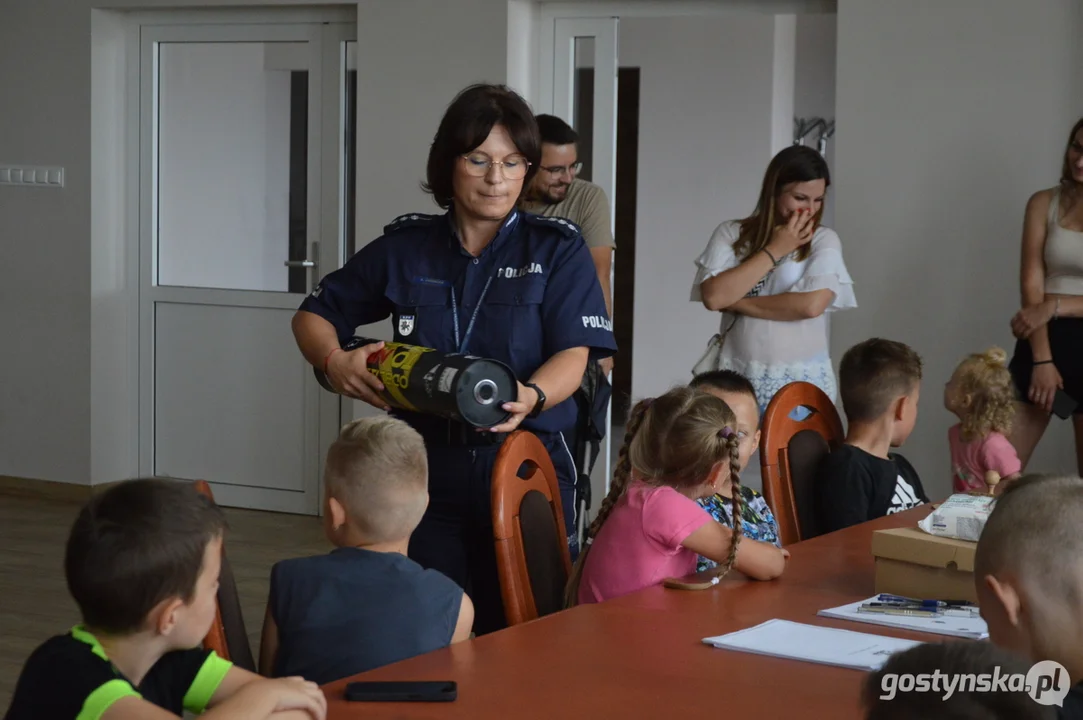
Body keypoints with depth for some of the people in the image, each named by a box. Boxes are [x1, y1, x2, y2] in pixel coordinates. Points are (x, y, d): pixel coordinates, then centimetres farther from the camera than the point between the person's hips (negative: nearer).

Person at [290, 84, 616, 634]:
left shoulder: (558, 249, 3)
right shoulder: (404, 247, 9)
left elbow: (574, 353, -8)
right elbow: (315, 314, 16)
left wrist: (531, 397, -30)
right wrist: (334, 361, -6)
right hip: (426, 462, 2)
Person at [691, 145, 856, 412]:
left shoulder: (823, 240, 1)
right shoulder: (731, 234, 4)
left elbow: (812, 305, -13)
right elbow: (713, 297, -9)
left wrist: (737, 302, -8)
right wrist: (774, 250, -7)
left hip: (802, 380, -1)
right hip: (737, 376, 1)